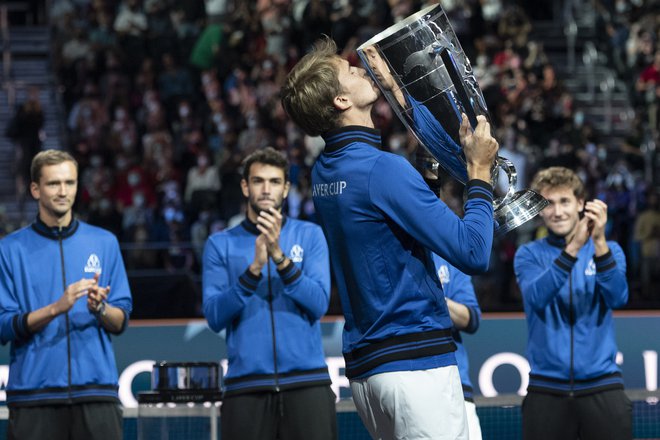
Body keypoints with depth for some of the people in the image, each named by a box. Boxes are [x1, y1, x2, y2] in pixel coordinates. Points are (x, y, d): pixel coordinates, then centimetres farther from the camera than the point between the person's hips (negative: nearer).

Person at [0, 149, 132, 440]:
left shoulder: (105, 243, 11)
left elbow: (121, 322, 9)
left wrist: (100, 309, -13)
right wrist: (56, 308, -16)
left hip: (96, 391, 1)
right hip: (33, 392, -1)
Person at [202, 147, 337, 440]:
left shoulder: (310, 235, 8)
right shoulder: (221, 245, 9)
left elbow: (318, 304, -4)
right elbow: (215, 317, -3)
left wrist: (279, 256, -15)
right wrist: (255, 268, -15)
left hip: (307, 380, 0)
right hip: (245, 385, 0)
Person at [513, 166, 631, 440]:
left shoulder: (610, 250, 7)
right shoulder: (529, 255, 5)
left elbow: (617, 298, -12)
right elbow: (537, 298, -15)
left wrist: (599, 243, -25)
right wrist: (573, 248, -26)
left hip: (601, 387, 0)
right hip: (546, 390, 0)